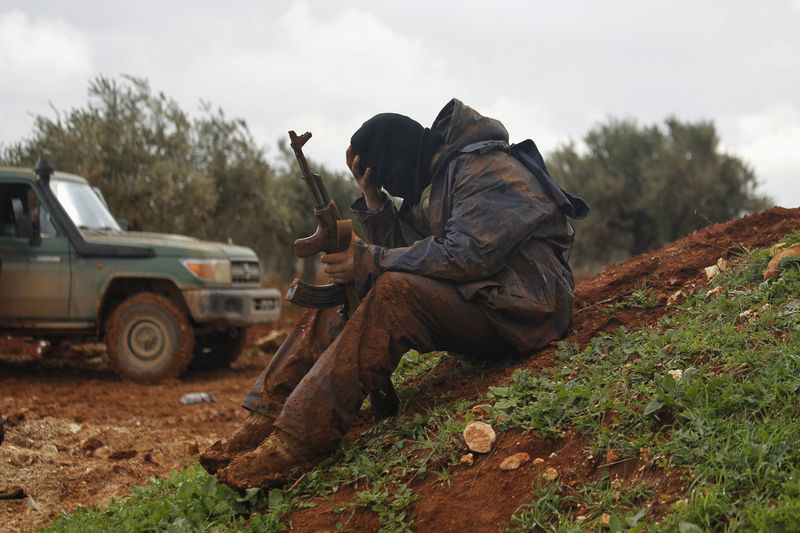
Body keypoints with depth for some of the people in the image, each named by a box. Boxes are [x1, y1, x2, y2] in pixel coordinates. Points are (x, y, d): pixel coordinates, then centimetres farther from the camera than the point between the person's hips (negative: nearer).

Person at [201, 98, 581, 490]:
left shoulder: (487, 171, -13)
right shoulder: (432, 182, 17)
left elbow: (467, 254, -25)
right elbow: (402, 246, 12)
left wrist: (370, 261, -20)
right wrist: (372, 196, -1)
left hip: (514, 313, -10)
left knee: (395, 291, -32)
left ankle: (296, 443, -35)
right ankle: (264, 424, -10)